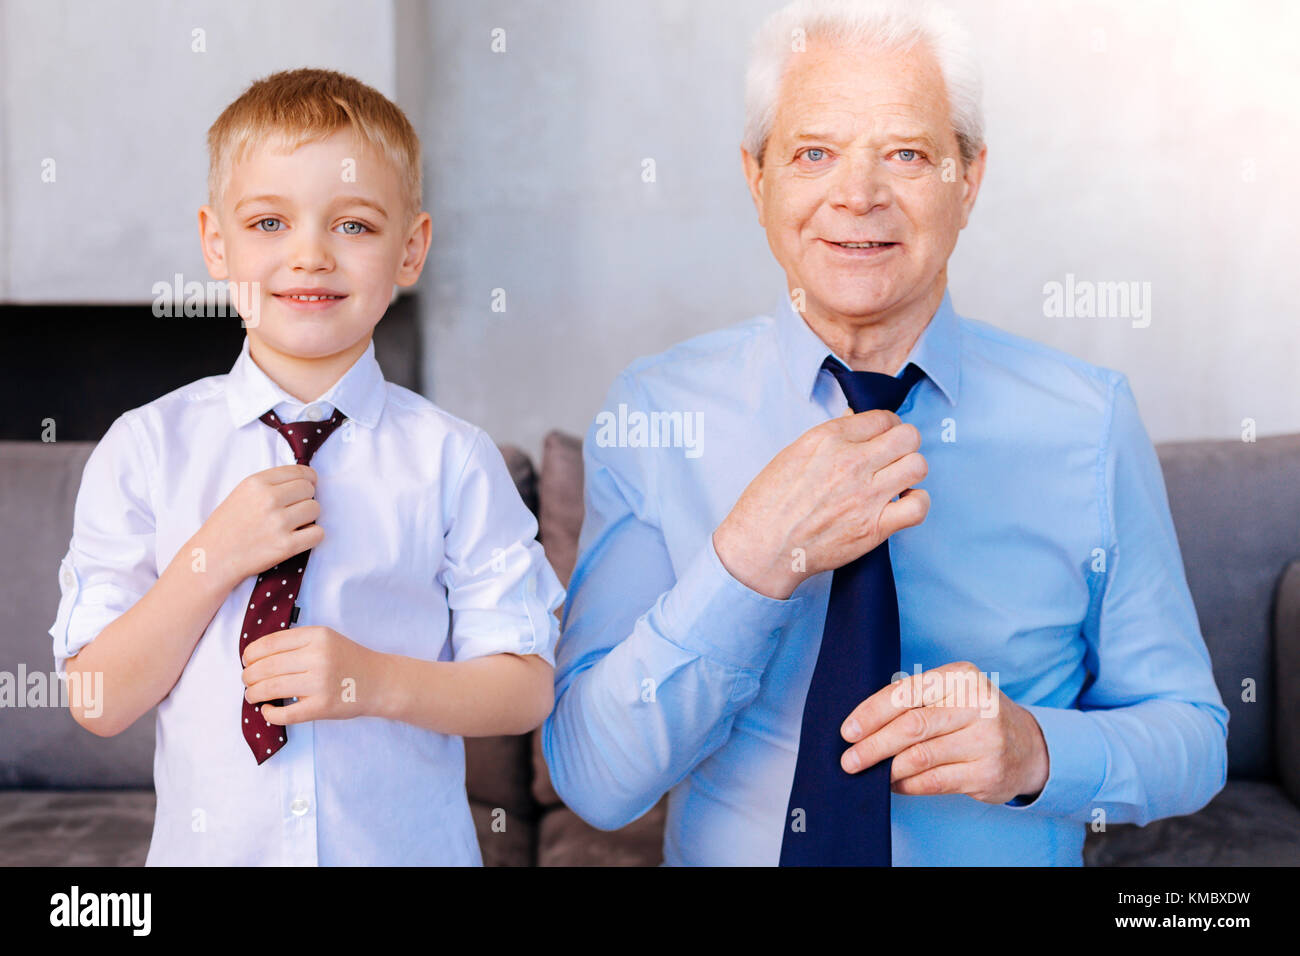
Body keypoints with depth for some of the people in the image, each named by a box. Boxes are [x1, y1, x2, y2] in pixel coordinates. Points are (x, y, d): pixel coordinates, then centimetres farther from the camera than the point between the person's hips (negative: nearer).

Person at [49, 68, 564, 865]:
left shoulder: (452, 460, -10)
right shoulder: (145, 450, -6)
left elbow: (526, 686, -8)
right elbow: (99, 706, -8)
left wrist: (377, 681, -23)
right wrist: (212, 561, -20)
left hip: (408, 843, 0)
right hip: (210, 842, 1)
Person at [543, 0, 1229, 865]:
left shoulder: (1091, 421, -11)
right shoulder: (653, 412, -13)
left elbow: (1194, 738, -5)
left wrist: (1037, 750, -24)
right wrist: (751, 564, -31)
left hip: (1009, 850, 1)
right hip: (728, 850, 0)